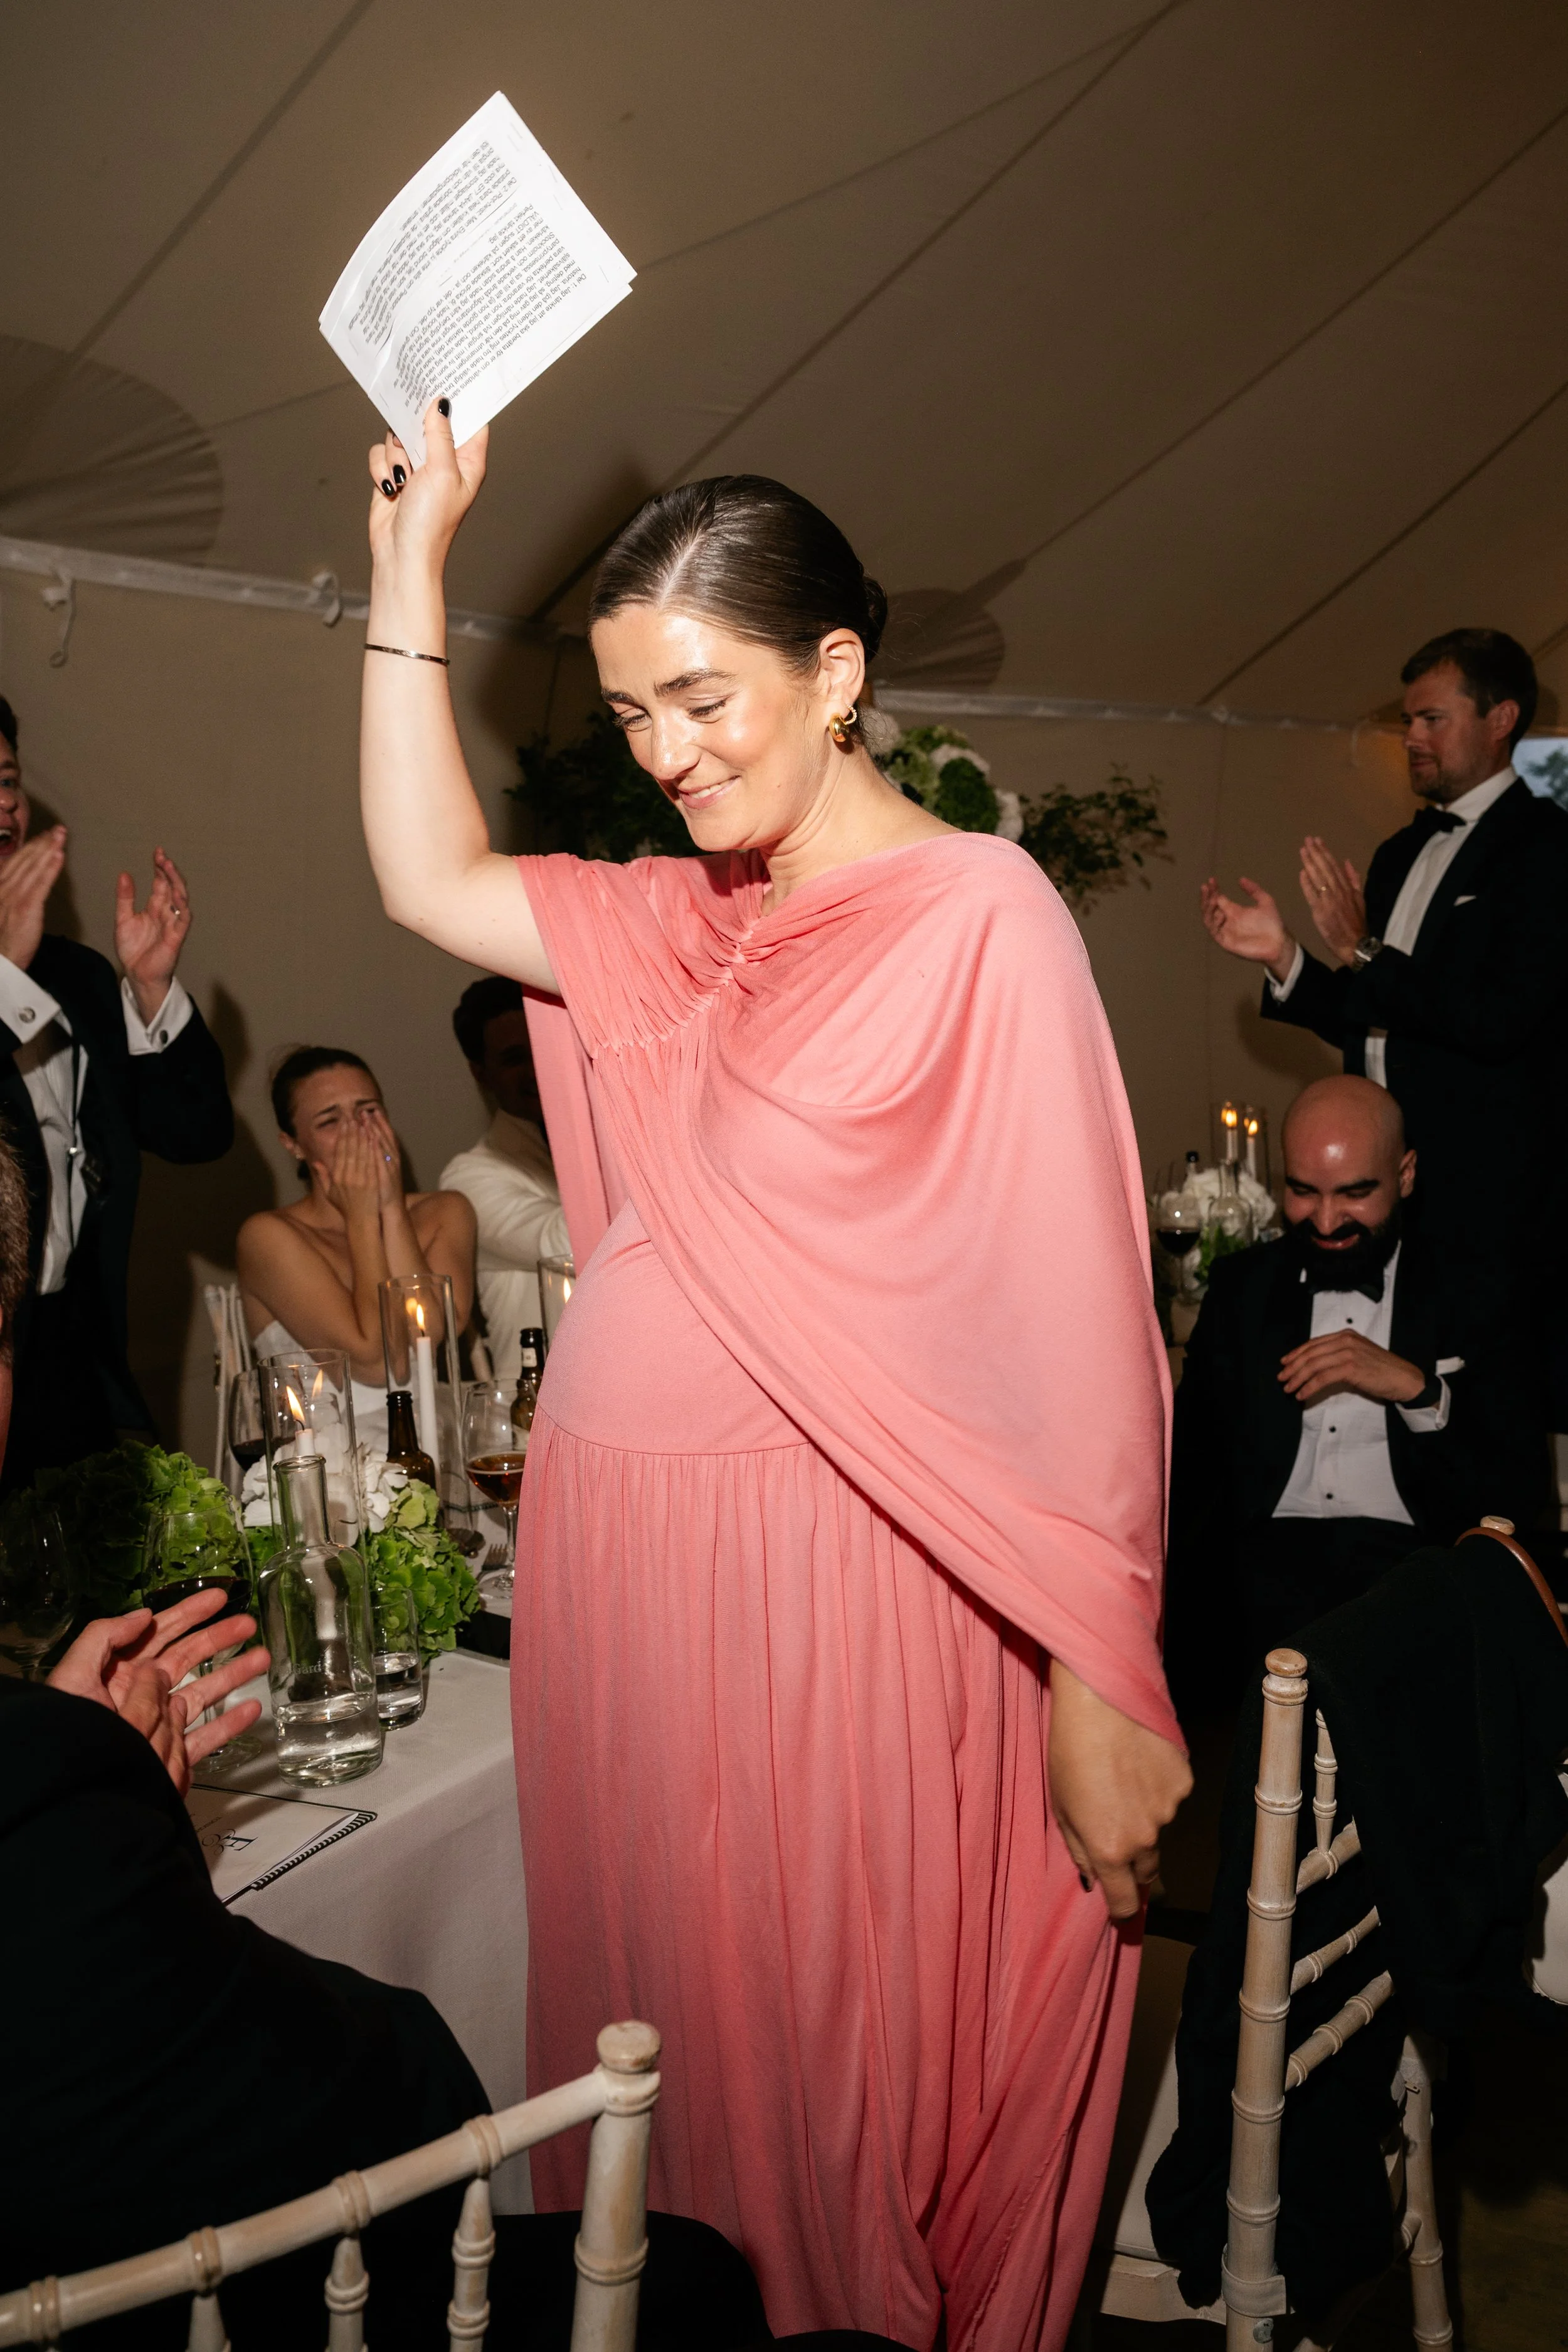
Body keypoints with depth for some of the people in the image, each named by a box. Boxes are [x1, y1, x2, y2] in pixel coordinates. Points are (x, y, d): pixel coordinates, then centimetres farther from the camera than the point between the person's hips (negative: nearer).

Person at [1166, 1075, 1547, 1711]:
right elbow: (1190, 1459, 13)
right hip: (1263, 1558, 1)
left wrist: (1416, 1388, -12)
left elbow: (1522, 1491, 3)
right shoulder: (1239, 1288, 18)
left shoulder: (1467, 1306, 12)